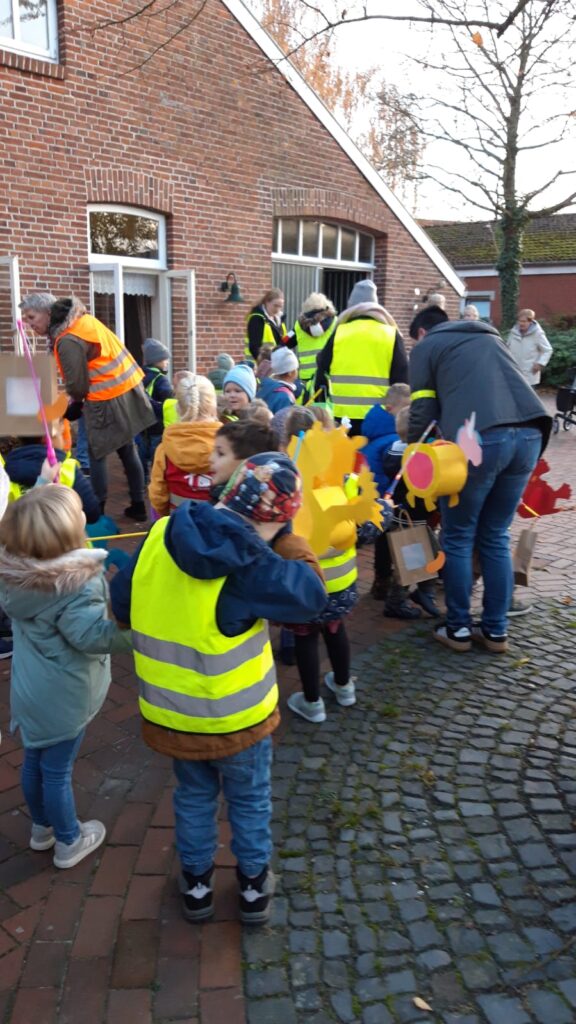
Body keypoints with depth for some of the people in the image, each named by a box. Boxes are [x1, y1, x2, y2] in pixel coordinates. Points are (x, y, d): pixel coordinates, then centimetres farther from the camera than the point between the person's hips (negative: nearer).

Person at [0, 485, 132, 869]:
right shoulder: (80, 583, -30)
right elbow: (90, 636, -30)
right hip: (63, 696, -7)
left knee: (34, 760, 24)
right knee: (57, 769, 11)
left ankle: (42, 827, 48)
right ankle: (68, 843, 33)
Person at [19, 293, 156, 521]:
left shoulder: (68, 341, -20)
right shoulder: (79, 318, 9)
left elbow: (77, 386, -16)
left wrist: (76, 400, 8)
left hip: (108, 399, -9)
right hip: (127, 386, 9)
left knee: (96, 455, 2)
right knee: (127, 451, 14)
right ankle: (138, 505, 21)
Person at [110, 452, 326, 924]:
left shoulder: (160, 536, -11)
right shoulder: (249, 564, -27)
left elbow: (121, 602, -2)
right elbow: (310, 596, -17)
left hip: (169, 711, 4)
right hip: (236, 716, -4)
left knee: (194, 796, 28)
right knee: (250, 800, 24)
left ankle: (197, 885, 44)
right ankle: (254, 886, 41)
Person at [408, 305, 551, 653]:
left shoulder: (426, 346, 18)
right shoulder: (490, 336, 34)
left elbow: (423, 409, 12)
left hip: (479, 439, -5)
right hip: (529, 434, 5)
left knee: (458, 538, 11)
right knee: (496, 537, 17)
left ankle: (458, 628, 18)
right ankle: (496, 630, 22)